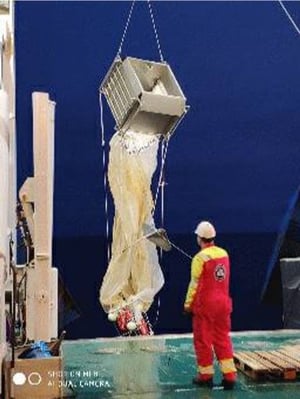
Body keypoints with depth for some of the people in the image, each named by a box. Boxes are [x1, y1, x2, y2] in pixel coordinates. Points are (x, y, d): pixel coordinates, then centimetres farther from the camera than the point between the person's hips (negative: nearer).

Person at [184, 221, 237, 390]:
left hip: (205, 304, -5)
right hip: (223, 303, 6)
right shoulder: (224, 253, 2)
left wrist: (188, 303, -2)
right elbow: (225, 279, 10)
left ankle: (206, 375, 17)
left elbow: (195, 284, -12)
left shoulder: (200, 257, -16)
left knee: (203, 339, 8)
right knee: (223, 338, 12)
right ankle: (230, 375, 10)